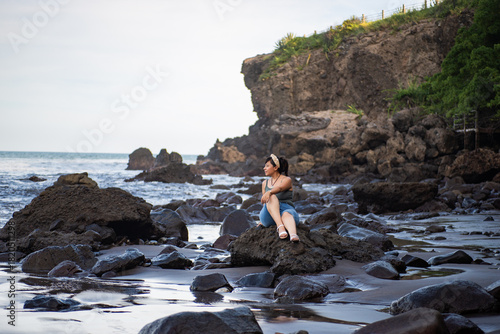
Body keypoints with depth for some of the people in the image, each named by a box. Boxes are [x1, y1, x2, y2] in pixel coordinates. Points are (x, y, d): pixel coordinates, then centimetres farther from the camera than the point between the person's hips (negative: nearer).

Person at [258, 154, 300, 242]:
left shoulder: (286, 180, 5)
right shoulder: (265, 183, 21)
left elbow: (280, 188, -19)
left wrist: (269, 192, -40)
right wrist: (262, 221, 19)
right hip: (269, 216, 3)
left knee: (286, 214, -41)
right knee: (272, 197, -31)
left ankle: (293, 235, -75)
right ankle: (280, 226, -52)